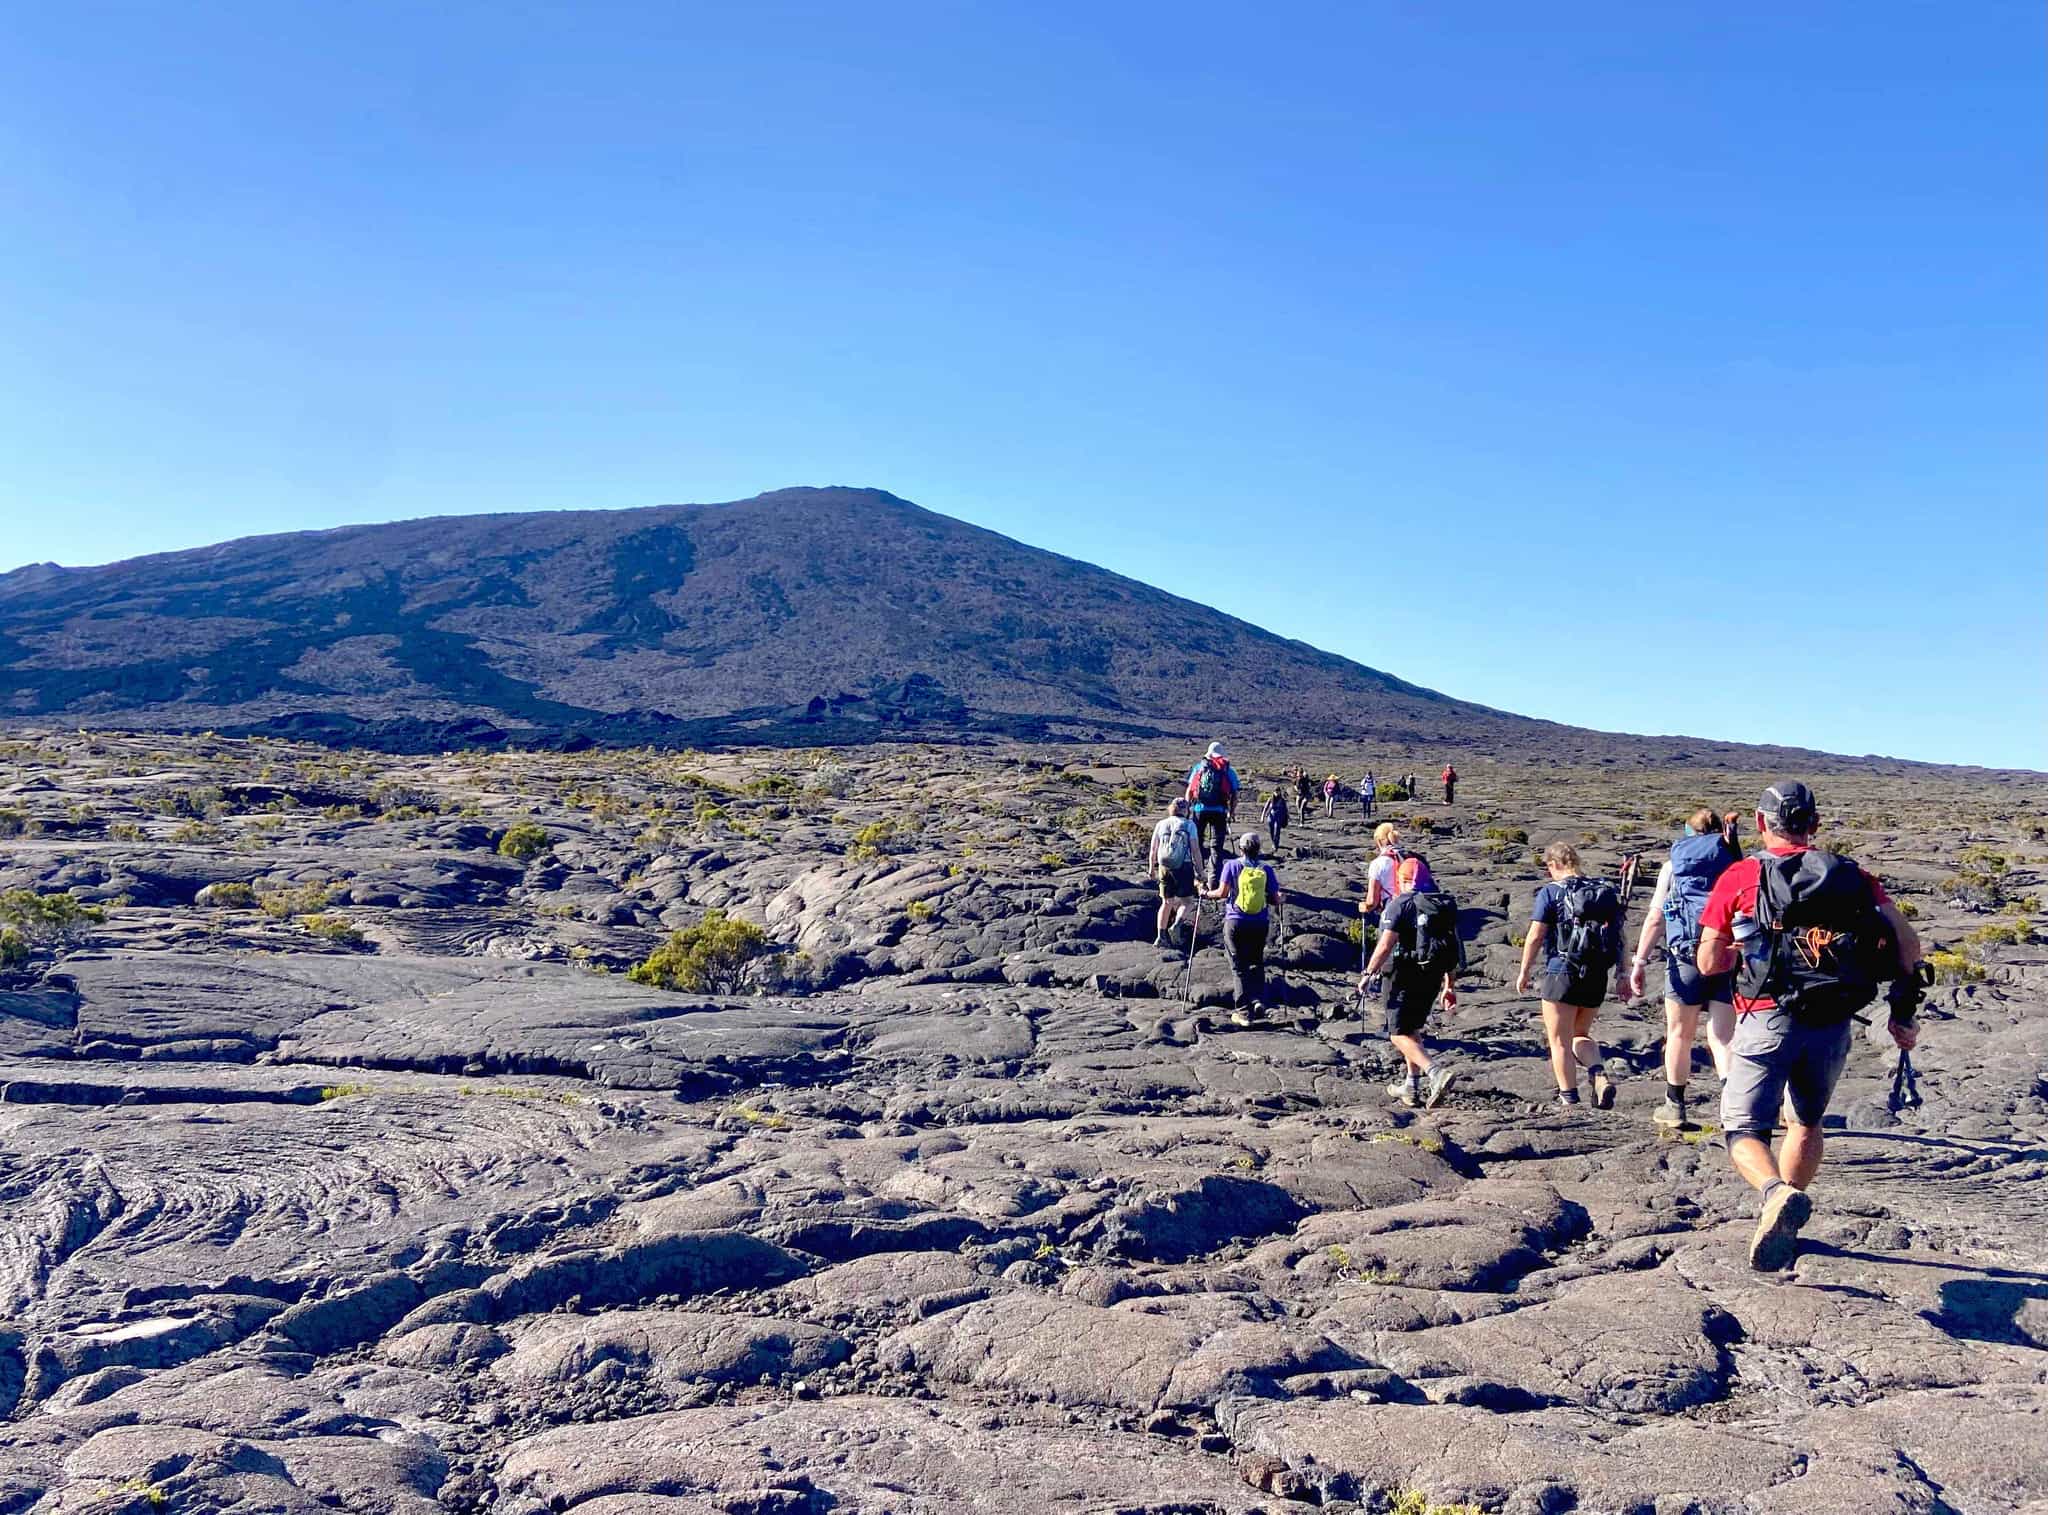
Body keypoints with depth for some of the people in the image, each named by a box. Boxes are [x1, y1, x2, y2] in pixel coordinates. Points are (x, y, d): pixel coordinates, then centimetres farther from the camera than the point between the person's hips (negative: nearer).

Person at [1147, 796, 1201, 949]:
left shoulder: (1161, 824, 5)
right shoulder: (1189, 825, -4)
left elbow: (1153, 850, 8)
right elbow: (1195, 849, -9)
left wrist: (1151, 868, 21)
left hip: (1164, 868, 4)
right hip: (1184, 867, -4)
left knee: (1167, 903, 16)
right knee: (1187, 901, 9)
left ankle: (1161, 937, 15)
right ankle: (1176, 925, -17)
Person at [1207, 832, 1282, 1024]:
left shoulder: (1232, 865, -3)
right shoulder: (1266, 869, 2)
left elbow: (1223, 892, -11)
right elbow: (1275, 900, 1)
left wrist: (1206, 893, 8)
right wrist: (1278, 901, 24)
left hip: (1235, 923, -2)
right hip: (1260, 924, 2)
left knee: (1240, 967, 4)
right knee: (1256, 964, 19)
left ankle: (1244, 1012, 1)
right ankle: (1259, 1002, 3)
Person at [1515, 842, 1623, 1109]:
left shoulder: (1550, 892, -8)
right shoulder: (1606, 891, 8)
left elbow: (1535, 937, -10)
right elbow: (1619, 935, 8)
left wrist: (1524, 972, 0)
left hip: (1562, 973, -5)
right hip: (1597, 977, 6)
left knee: (1559, 1040, 7)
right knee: (1580, 1035, 20)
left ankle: (1568, 1099, 10)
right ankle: (1600, 1075, -3)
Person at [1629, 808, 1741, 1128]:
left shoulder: (1673, 865, 8)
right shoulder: (1738, 864, 12)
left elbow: (1655, 918, 0)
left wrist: (1639, 962, 0)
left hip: (1687, 957, -1)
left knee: (1680, 1033, 13)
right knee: (1722, 1037, 3)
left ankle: (1674, 1105, 23)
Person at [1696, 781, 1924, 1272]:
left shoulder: (1740, 876, 2)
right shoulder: (1851, 876, 10)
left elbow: (1708, 963, 3)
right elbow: (1907, 944, 3)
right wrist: (1904, 1015, 9)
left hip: (1767, 1021, -4)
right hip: (1833, 1026, 4)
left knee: (1743, 1129, 0)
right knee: (1806, 1123, 25)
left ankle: (1776, 1194, -30)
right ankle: (1782, 1227, 30)